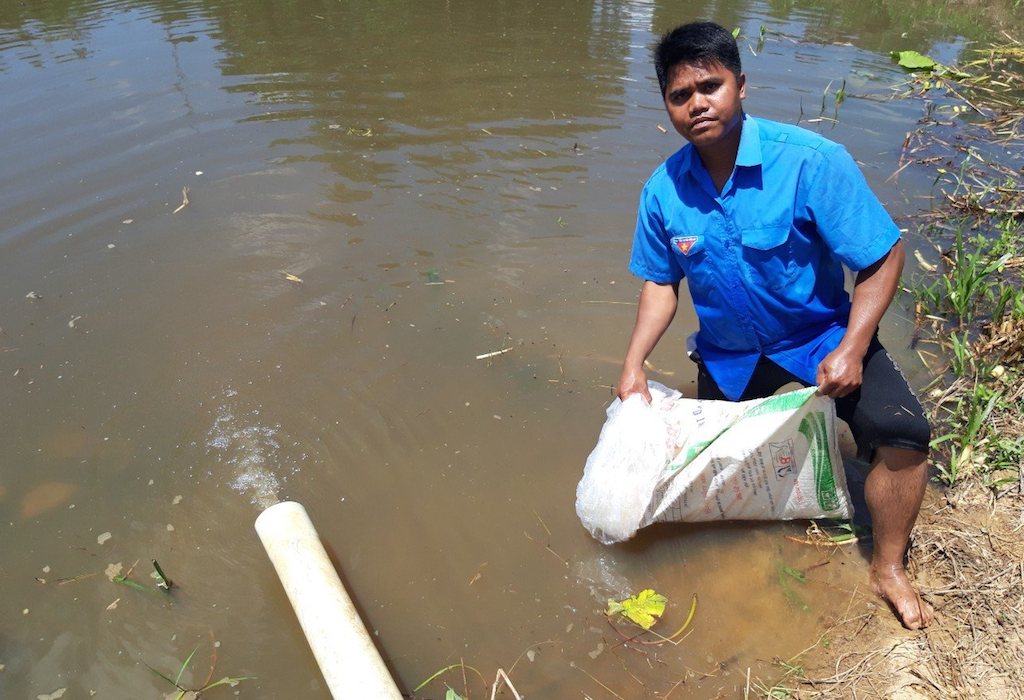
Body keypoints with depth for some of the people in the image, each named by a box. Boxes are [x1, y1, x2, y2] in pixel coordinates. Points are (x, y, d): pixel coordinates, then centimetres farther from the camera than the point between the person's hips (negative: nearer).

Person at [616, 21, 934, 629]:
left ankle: (888, 569, 2)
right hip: (729, 352, 3)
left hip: (820, 334, -3)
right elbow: (662, 281, -1)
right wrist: (635, 364, -12)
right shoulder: (664, 190, -13)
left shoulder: (812, 161, -24)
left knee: (903, 433, -23)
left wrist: (851, 349, -27)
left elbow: (883, 258, -18)